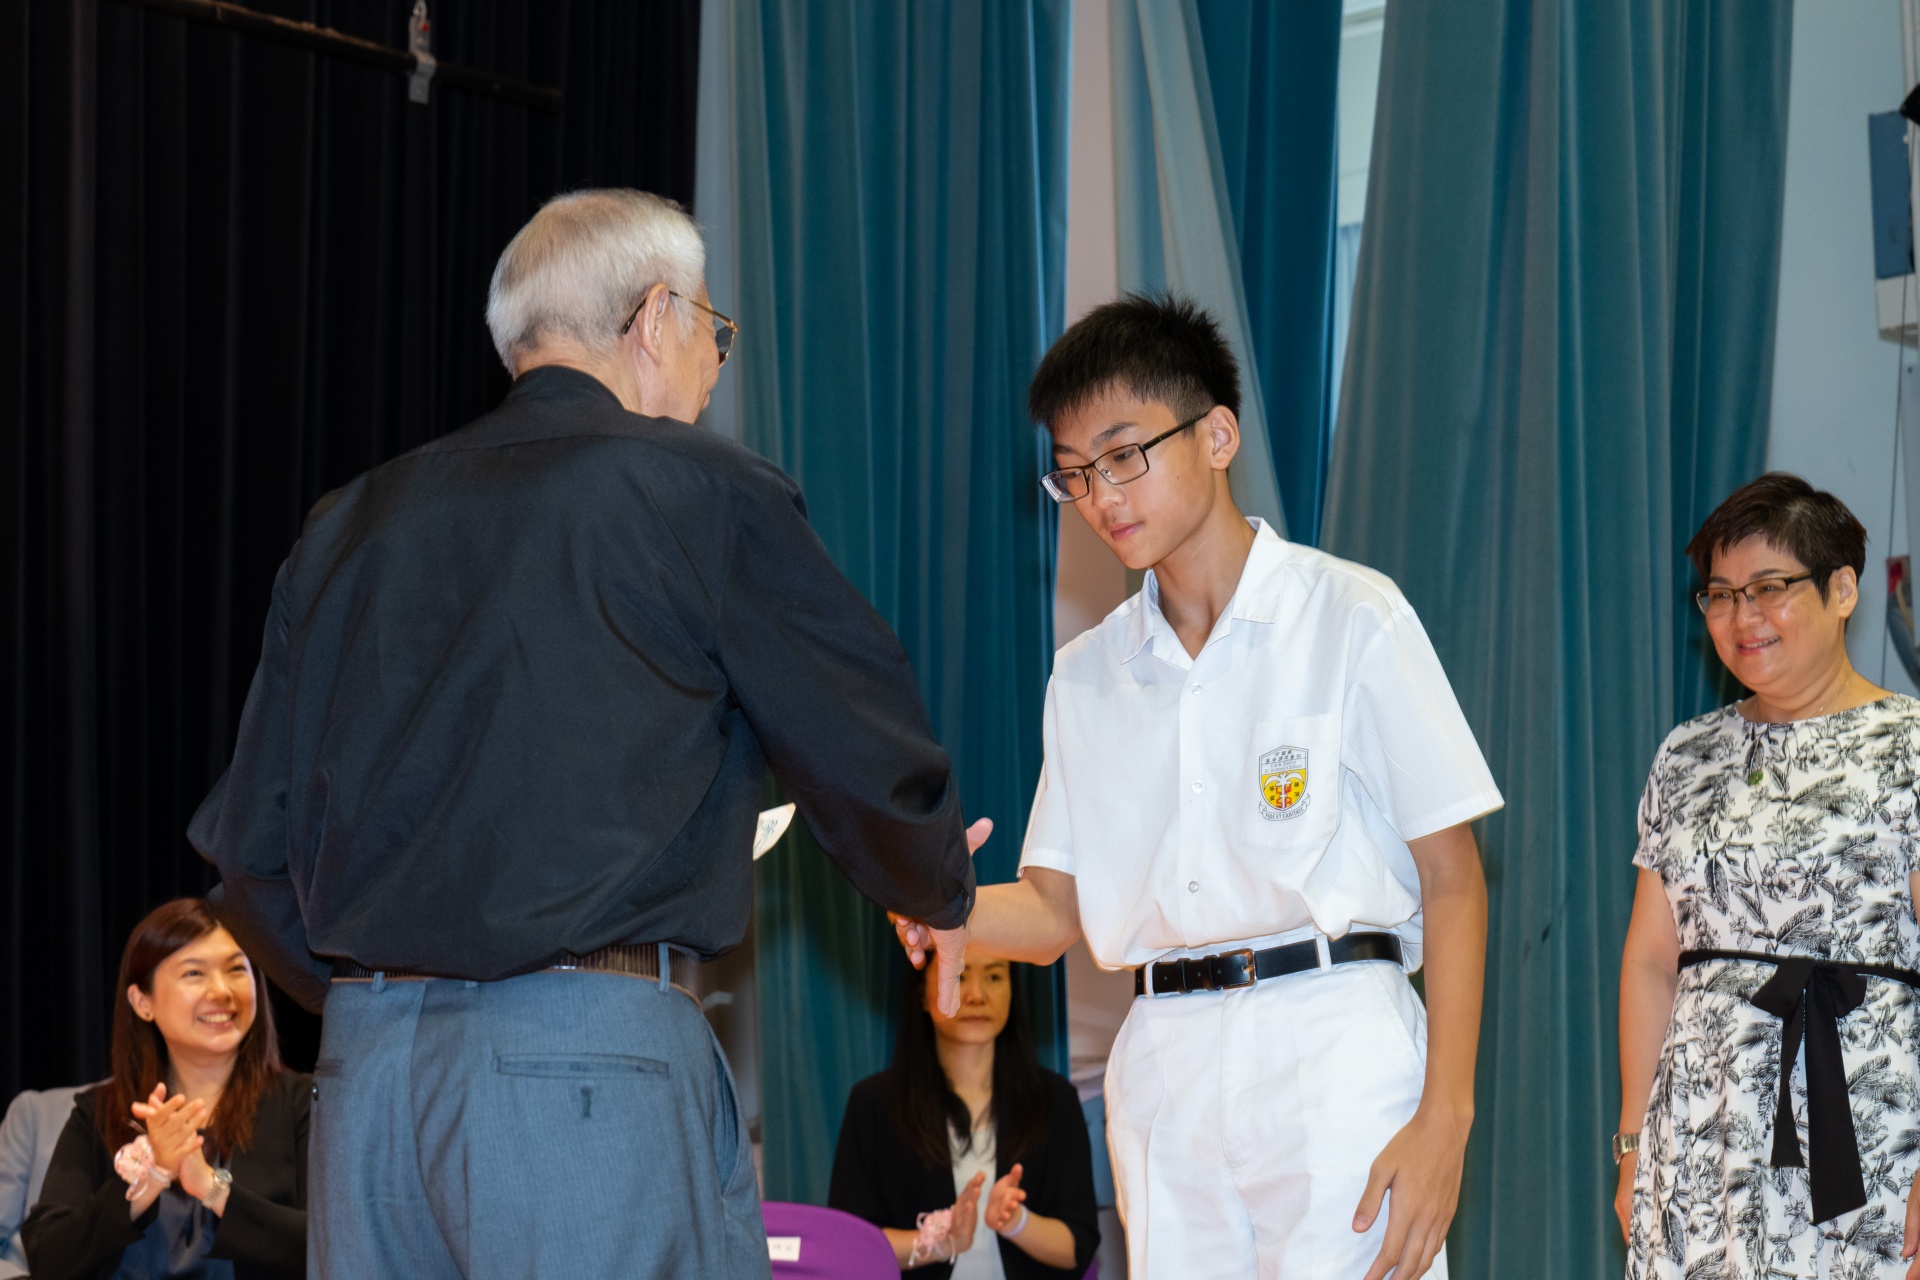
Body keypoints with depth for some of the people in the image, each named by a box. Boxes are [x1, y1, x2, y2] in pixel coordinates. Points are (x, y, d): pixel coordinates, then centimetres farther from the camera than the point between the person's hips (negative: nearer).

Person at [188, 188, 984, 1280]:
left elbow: (253, 854, 13)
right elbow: (873, 768, 3)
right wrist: (947, 895, 24)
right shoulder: (702, 494, 0)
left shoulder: (352, 523, 15)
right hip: (595, 1053, -6)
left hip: (361, 1065, 6)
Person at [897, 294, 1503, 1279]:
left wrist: (1445, 1118, -11)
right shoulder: (1086, 674, 16)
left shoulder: (1351, 618, 0)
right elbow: (1056, 910, 13)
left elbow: (1452, 879, -2)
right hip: (1164, 1069, 5)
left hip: (1335, 1054, -4)